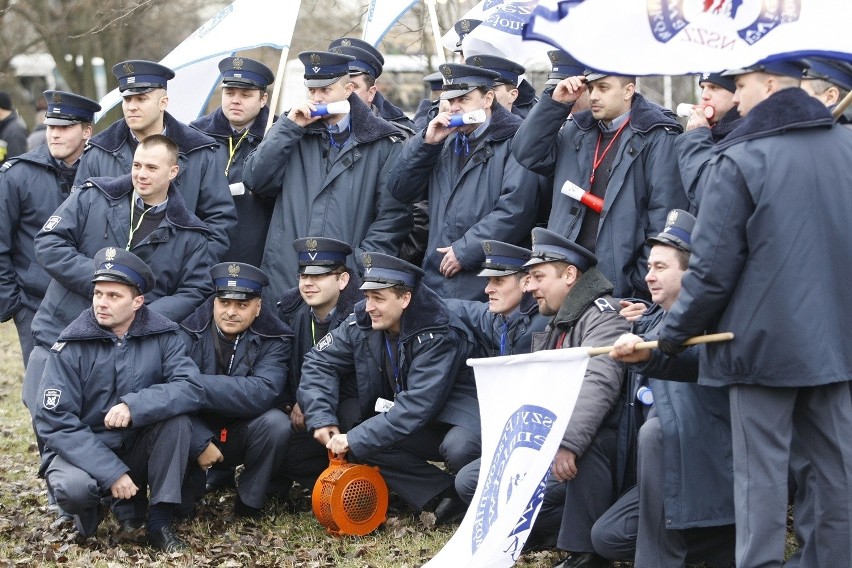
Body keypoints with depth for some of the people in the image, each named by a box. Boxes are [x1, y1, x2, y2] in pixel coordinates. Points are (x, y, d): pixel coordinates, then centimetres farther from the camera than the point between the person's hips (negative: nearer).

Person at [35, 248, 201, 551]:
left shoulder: (162, 335, -8)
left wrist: (134, 406, -36)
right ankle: (89, 511, 4)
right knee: (73, 488, -34)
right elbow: (55, 422, -17)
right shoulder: (71, 346, -13)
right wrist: (111, 473, -25)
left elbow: (191, 387, -21)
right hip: (81, 448, -2)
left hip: (138, 447, 2)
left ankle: (160, 520, -12)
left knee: (177, 416, -25)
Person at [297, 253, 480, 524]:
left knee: (459, 450, -40)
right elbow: (319, 363, -1)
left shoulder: (440, 336, -24)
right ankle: (445, 494, -15)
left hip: (453, 416, -7)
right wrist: (321, 418, -18)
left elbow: (417, 405, -30)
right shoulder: (362, 323, -5)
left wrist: (356, 440, -32)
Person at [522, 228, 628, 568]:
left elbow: (599, 384, -32)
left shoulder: (602, 316, -15)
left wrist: (569, 443, -43)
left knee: (586, 443, -42)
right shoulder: (555, 326, 18)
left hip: (599, 448, -9)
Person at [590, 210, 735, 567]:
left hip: (712, 462, -9)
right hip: (674, 465, 9)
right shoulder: (652, 320, 14)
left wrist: (648, 356, -54)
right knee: (606, 537, 2)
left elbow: (698, 358, -35)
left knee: (656, 428, -35)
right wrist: (633, 329, 14)